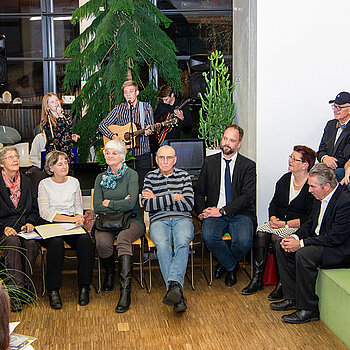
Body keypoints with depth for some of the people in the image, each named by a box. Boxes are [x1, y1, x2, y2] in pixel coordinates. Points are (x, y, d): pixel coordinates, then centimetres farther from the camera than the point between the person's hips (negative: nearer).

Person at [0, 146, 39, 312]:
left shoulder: (26, 182, 15)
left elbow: (34, 209, 17)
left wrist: (30, 222, -4)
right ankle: (16, 291, -34)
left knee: (31, 244, -31)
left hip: (24, 225, 3)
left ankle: (26, 285, -19)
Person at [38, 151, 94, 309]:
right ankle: (53, 290, -26)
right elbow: (45, 212, -6)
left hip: (71, 223, 3)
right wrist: (71, 218, -14)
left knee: (85, 240, -31)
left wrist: (79, 218, -4)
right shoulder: (44, 184, 5)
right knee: (56, 242, -37)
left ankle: (84, 287, -21)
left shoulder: (74, 182, 16)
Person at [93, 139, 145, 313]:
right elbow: (97, 207, 3)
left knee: (123, 240, -36)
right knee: (102, 242, -30)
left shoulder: (131, 175, 2)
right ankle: (110, 273, 3)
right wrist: (120, 205, -6)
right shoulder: (101, 178, 14)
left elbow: (130, 204, -11)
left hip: (131, 220, -3)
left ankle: (125, 291, -38)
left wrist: (109, 203, -2)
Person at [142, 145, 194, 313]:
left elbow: (188, 204, 3)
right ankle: (178, 294, -44)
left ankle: (173, 284, -53)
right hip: (159, 221, -1)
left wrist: (158, 201, 0)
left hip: (182, 219, 1)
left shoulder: (183, 175, 16)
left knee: (182, 244, -35)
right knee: (163, 246, -34)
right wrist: (173, 198, -3)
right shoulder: (150, 177, 15)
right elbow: (146, 205, 0)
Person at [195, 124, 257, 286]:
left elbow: (248, 196, -7)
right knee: (208, 236, -31)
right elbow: (199, 191, 15)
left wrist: (222, 211, -16)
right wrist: (201, 211, -5)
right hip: (214, 213, 2)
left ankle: (226, 263, 10)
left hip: (240, 213, -1)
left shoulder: (248, 166, 5)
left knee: (243, 242, -30)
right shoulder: (210, 162, 13)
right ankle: (232, 266, 1)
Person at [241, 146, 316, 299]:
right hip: (279, 222, 6)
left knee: (276, 236, -31)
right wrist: (273, 218, -4)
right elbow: (274, 203, 17)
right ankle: (257, 279, -17)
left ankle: (281, 283, -20)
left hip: (300, 227, -6)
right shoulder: (285, 179, 10)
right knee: (261, 232, -21)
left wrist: (286, 224, -18)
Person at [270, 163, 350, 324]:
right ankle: (292, 298, 5)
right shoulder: (320, 197, 4)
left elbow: (335, 237, -26)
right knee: (281, 246, 1)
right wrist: (295, 237, -6)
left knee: (303, 255, -31)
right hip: (319, 240, 10)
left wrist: (301, 243, -23)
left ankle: (308, 309, -17)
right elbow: (311, 223, 14)